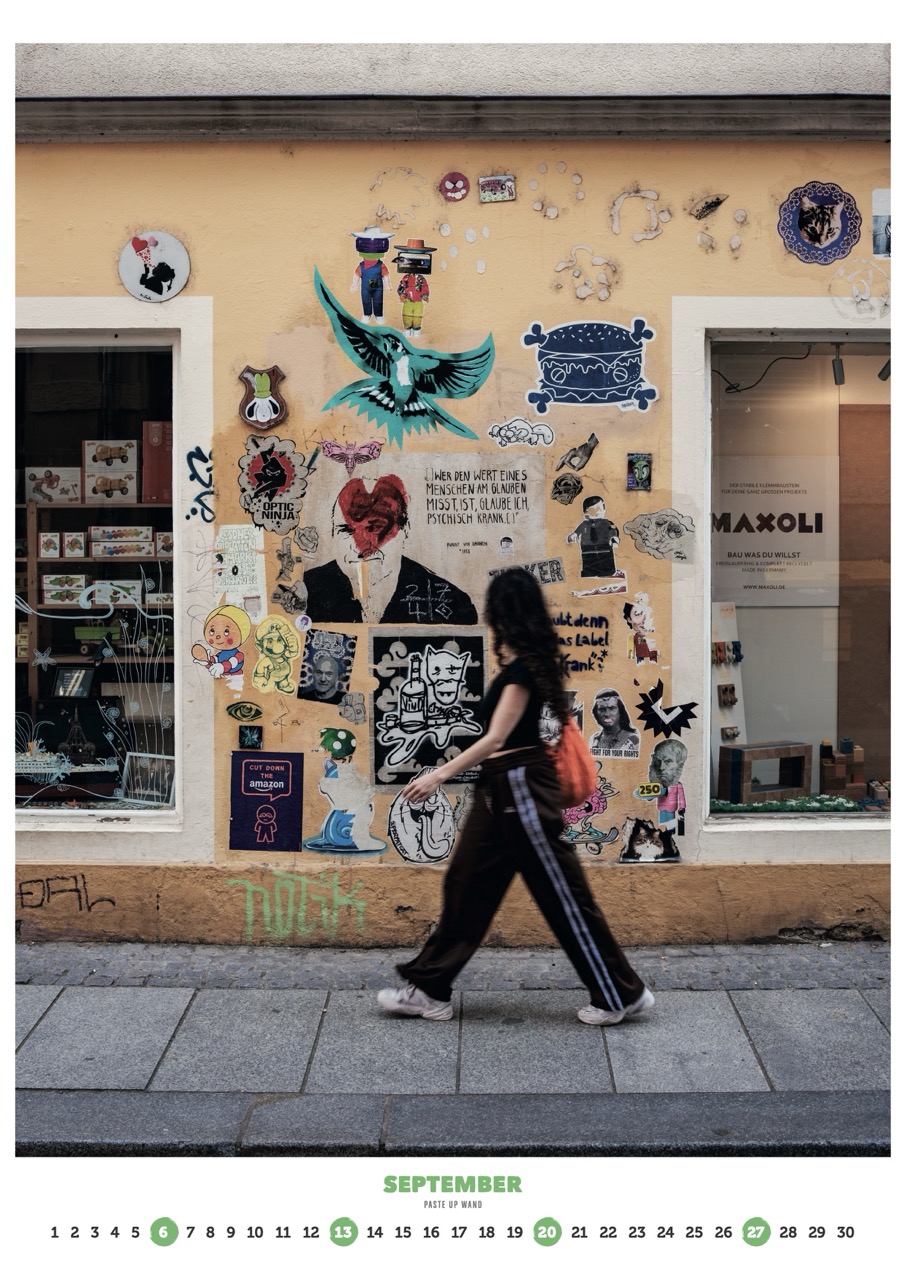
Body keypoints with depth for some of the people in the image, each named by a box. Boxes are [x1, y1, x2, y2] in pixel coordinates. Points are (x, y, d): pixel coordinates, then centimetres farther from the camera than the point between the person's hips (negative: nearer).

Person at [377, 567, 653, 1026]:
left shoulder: (523, 668, -18)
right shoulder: (518, 661, 10)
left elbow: (496, 737, -22)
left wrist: (439, 774, -21)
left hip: (522, 785, -10)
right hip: (500, 786, 10)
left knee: (562, 894, 0)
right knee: (466, 884, 11)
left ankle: (621, 995, 14)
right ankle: (428, 989, 19)